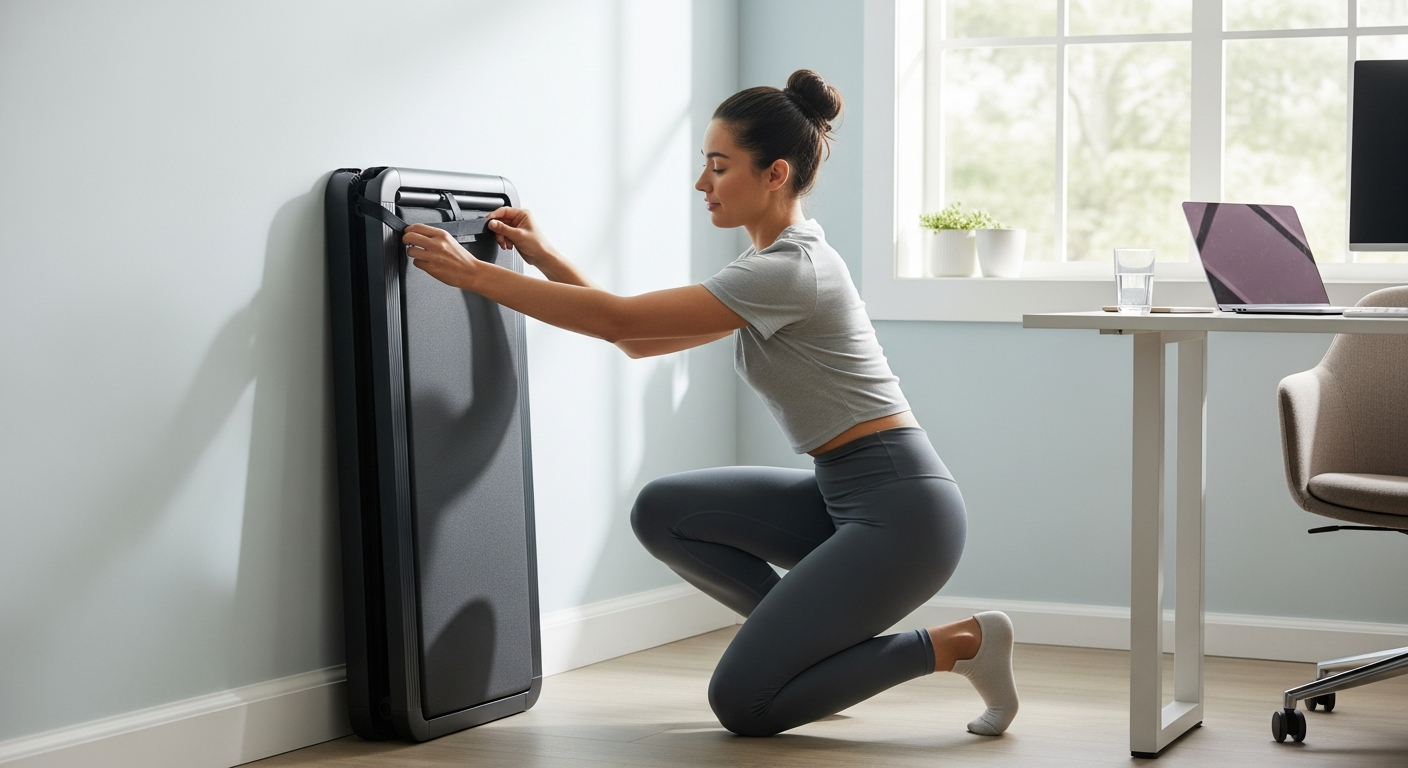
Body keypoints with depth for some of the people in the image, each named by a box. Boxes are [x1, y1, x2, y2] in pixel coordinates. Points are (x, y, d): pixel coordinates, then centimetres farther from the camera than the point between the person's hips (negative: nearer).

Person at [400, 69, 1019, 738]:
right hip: (844, 498, 9)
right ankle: (818, 637, 11)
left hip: (900, 510, -9)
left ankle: (957, 644, -2)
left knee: (740, 702, -9)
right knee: (661, 513, 1)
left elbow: (618, 319, -21)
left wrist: (472, 273, -17)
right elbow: (640, 339, 15)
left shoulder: (789, 271, -19)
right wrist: (545, 259, 9)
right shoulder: (779, 261, 11)